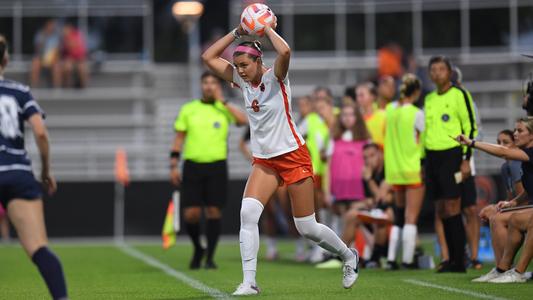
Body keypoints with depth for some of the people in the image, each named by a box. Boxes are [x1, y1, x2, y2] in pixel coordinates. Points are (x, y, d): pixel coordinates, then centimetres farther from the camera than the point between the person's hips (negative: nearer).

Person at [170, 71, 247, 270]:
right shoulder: (188, 109, 9)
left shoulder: (224, 109, 5)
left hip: (216, 166, -1)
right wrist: (174, 165, 3)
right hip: (193, 165, 1)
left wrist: (222, 101, -10)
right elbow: (179, 138, 10)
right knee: (191, 214, -5)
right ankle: (198, 249, 21)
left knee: (213, 211, -4)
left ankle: (210, 257, 5)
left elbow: (243, 120, -14)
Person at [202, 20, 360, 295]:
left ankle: (349, 256, 29)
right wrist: (237, 32, -4)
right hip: (263, 161, 5)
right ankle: (249, 282, -17)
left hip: (293, 156, -5)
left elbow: (285, 52, -35)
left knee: (307, 229, 2)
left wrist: (268, 29, -19)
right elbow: (208, 57, 4)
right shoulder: (241, 80, 4)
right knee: (247, 213, -19)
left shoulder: (275, 77, -13)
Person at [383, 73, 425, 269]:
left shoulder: (390, 110, 5)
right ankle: (408, 259, -3)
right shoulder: (417, 114, -12)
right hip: (414, 170, -6)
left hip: (394, 170, 6)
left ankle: (391, 257, 9)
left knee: (398, 216, 15)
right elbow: (424, 142, -9)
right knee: (411, 218, -1)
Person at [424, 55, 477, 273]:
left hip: (451, 155, -7)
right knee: (441, 211, 6)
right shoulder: (429, 99, 17)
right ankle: (451, 259, 11)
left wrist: (466, 159, -13)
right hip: (432, 156, 7)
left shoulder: (459, 95, -4)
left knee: (452, 209, -10)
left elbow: (471, 127, -7)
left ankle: (459, 261, -8)